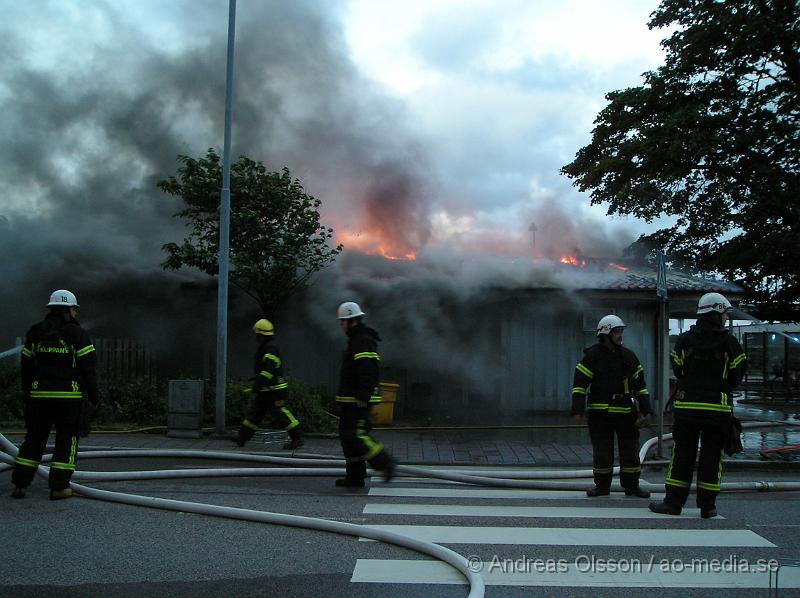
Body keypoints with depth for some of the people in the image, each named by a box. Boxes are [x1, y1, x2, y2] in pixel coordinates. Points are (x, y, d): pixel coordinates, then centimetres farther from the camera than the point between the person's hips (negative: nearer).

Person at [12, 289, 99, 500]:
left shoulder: (34, 333, 8)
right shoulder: (78, 334, -5)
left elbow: (26, 368, 10)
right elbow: (88, 368, -7)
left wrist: (26, 396, 18)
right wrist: (93, 394, 1)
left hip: (39, 395, 4)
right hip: (70, 396, -4)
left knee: (34, 438, 12)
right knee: (67, 439, 4)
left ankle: (19, 484, 11)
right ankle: (59, 487, 2)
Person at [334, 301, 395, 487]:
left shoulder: (364, 341, -15)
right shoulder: (355, 340, 19)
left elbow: (368, 372, -23)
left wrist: (363, 397, -25)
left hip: (359, 401, -11)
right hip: (351, 401, 11)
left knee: (354, 436, -13)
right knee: (346, 435, 10)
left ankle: (385, 463, -2)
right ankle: (355, 477, 14)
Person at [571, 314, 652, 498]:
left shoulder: (629, 356, 11)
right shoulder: (592, 355, -3)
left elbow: (640, 385, 15)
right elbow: (579, 384, -6)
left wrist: (645, 410, 8)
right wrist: (578, 409, -13)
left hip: (626, 412, 4)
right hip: (600, 413, -4)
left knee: (630, 450, 6)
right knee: (601, 451, 2)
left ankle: (631, 486, 18)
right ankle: (602, 486, 15)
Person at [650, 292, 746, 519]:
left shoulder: (684, 340, 2)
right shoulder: (729, 343, -4)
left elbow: (678, 371, 5)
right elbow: (735, 378, 1)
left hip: (686, 405, 2)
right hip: (717, 407, -2)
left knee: (682, 453, 7)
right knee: (712, 455, 6)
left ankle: (674, 501, 7)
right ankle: (707, 505, 9)